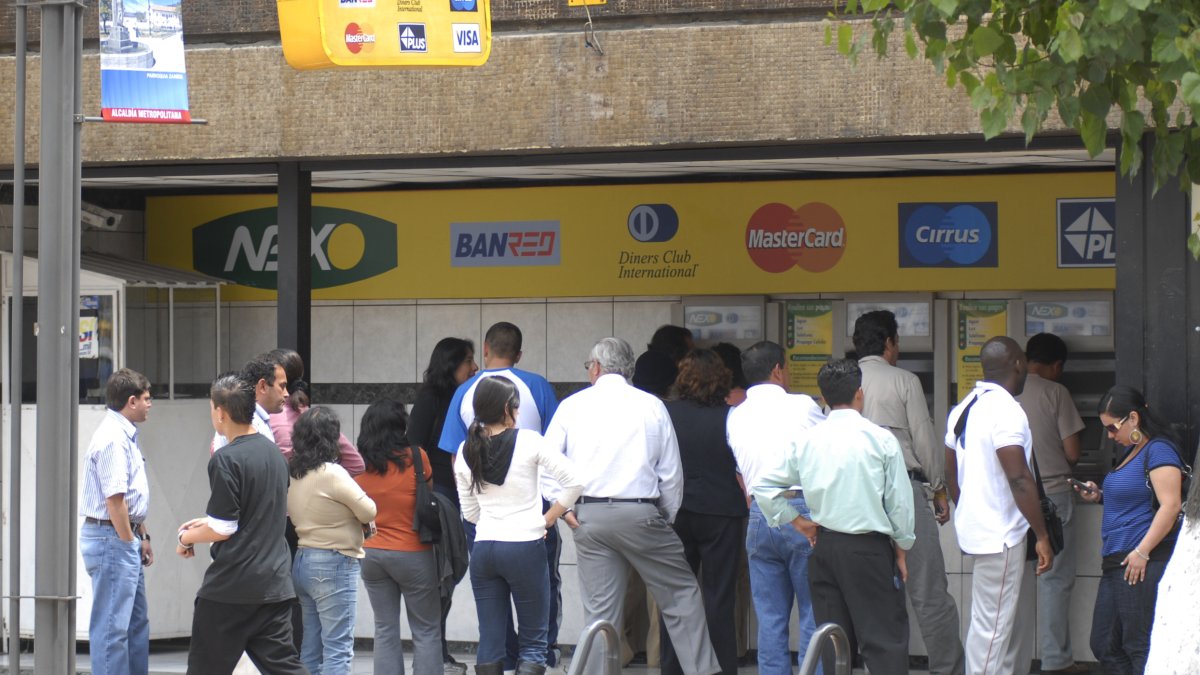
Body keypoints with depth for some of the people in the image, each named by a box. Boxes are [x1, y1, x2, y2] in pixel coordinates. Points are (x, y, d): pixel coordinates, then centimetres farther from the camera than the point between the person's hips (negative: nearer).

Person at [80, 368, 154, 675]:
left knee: (137, 623, 17)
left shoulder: (125, 435, 15)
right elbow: (114, 500, -23)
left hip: (125, 537, 11)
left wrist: (142, 537, 21)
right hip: (112, 538, -11)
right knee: (112, 626, -7)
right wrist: (129, 541, -15)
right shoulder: (112, 439, -19)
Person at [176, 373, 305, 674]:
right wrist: (207, 523, 24)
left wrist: (187, 538, 3)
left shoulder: (226, 460, -15)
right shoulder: (274, 452, 11)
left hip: (231, 587, -7)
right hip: (275, 586, 7)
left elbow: (223, 529, -14)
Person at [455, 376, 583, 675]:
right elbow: (574, 482, -10)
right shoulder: (528, 441, -8)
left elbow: (469, 511, 11)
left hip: (483, 548, 4)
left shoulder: (466, 451, 4)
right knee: (532, 642, 2)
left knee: (490, 642, 7)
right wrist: (548, 518, 1)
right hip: (525, 548, -4)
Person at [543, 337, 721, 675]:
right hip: (640, 515, -2)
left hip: (589, 518, 2)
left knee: (599, 610, 5)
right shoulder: (652, 406, 3)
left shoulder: (572, 406, 5)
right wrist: (668, 518, 15)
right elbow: (671, 473, 5)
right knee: (682, 593, 7)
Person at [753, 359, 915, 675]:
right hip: (869, 548, -4)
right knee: (885, 640, -4)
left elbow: (763, 486, 5)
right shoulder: (881, 439, -8)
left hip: (824, 546, 4)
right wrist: (901, 549, 8)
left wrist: (796, 521, 13)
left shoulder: (807, 441, 1)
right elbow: (900, 501, -4)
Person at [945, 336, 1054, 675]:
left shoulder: (963, 409, 12)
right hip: (1000, 534, -10)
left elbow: (951, 473, 19)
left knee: (1005, 620, 19)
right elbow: (1019, 479, -22)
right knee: (991, 626, -6)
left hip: (973, 528, 10)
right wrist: (1042, 536, -17)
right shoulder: (1006, 411, -17)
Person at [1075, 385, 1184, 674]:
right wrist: (1100, 496, 15)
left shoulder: (1158, 450, -11)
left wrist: (1142, 552, -22)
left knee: (1139, 647, -8)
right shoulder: (1131, 452, 20)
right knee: (1104, 645, 10)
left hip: (1144, 563, -11)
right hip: (1116, 563, 11)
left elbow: (1170, 505, -20)